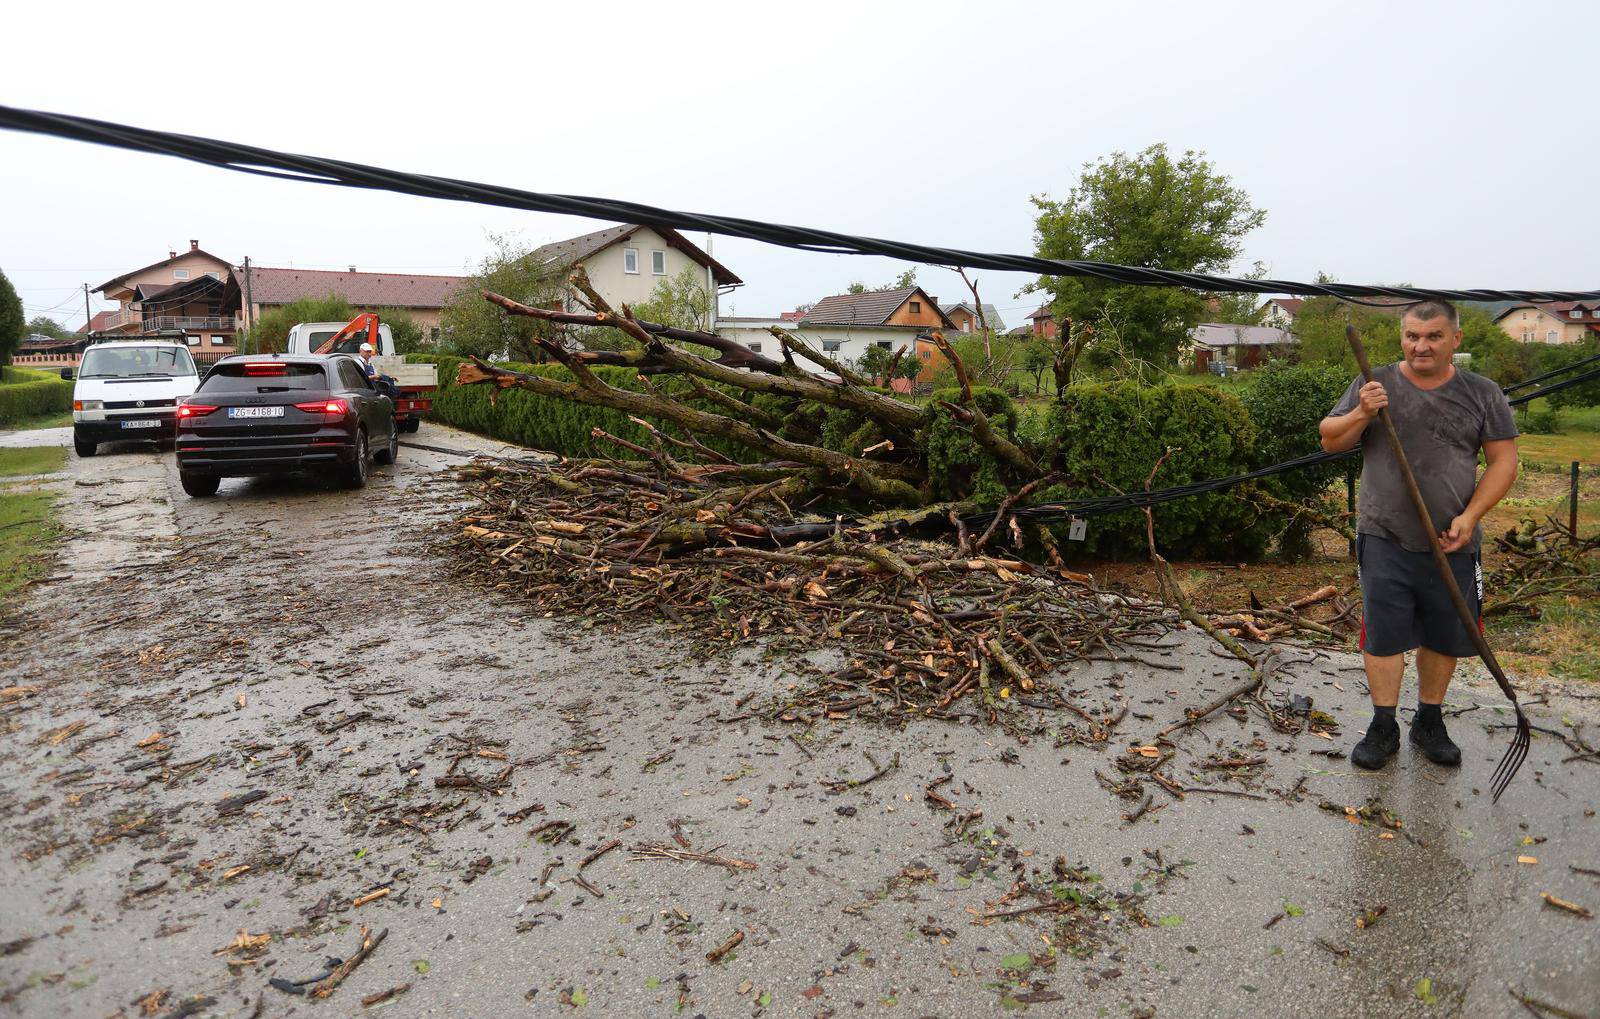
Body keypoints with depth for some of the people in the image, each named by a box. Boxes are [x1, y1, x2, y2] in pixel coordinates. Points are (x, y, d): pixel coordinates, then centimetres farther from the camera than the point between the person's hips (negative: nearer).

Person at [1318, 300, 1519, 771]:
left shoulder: (1482, 394, 4)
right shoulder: (1375, 385, 2)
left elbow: (1504, 460, 4)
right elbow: (1330, 441, 3)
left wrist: (1469, 517, -8)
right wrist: (1361, 415, -18)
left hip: (1452, 544, 2)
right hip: (1385, 541, -1)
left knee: (1444, 636, 12)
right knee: (1383, 634, 0)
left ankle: (1429, 723, 30)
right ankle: (1383, 728, 13)